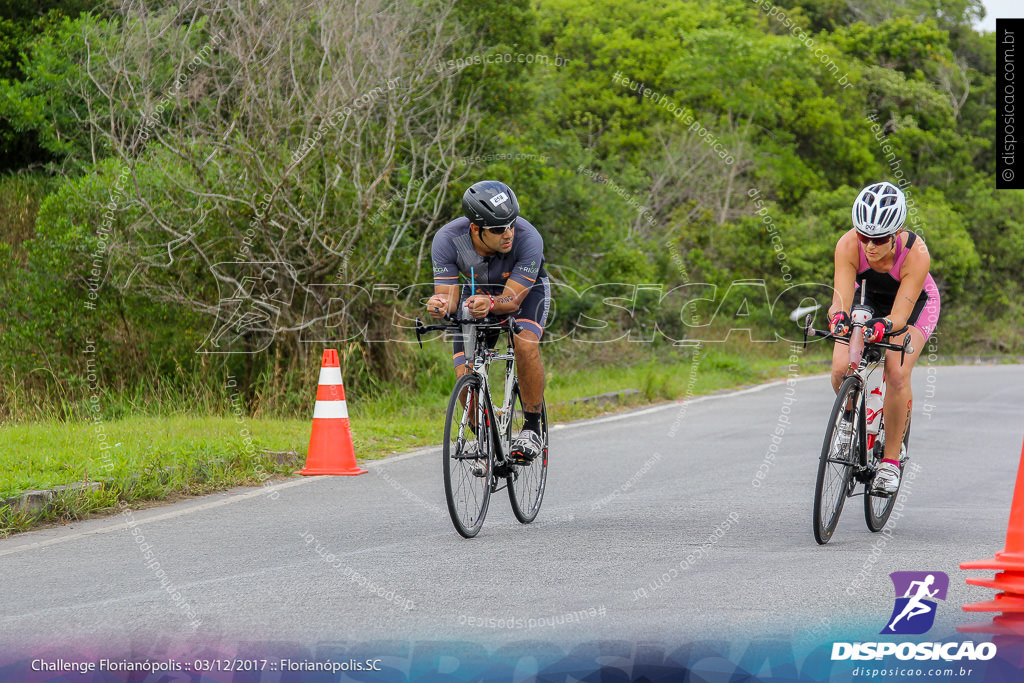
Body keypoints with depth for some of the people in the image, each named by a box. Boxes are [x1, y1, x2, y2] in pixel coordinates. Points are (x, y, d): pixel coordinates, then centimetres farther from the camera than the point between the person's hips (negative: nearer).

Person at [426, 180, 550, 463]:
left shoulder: (528, 239, -38)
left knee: (525, 344, -32)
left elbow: (512, 300, -36)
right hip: (477, 293, 2)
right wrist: (440, 305, -54)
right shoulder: (447, 240, -33)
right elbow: (448, 295, -30)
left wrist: (490, 304, -58)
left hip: (526, 290, -2)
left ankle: (532, 428, -16)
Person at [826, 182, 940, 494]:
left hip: (915, 303, -2)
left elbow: (899, 315, -40)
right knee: (841, 369, -21)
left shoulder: (916, 254, -38)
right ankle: (852, 418, 13)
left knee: (897, 374, -25)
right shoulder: (848, 245, -33)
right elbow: (842, 296, -38)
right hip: (867, 299, 2)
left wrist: (882, 326, -62)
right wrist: (838, 316, -61)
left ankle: (890, 462, -11)